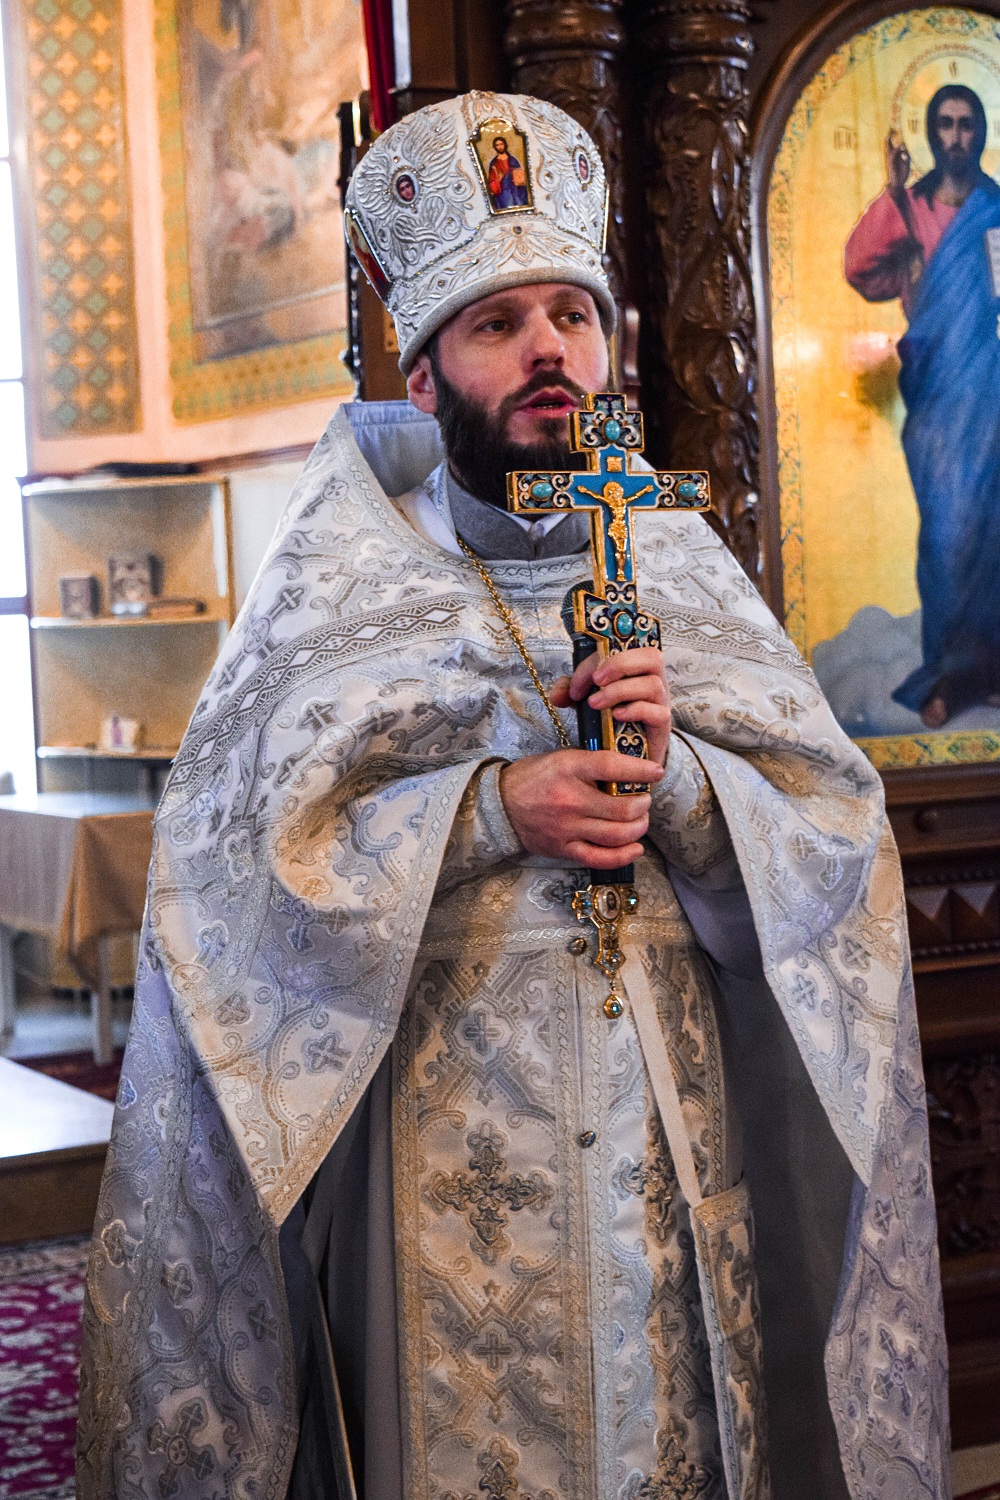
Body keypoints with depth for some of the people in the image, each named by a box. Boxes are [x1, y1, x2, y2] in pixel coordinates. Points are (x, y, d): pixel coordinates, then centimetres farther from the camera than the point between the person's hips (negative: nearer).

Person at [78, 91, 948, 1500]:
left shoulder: (683, 569, 9)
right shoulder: (345, 582, 0)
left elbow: (841, 839, 4)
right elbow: (226, 853, -10)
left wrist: (679, 775, -16)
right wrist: (492, 809, -19)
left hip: (675, 1128, 3)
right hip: (448, 1134, -2)